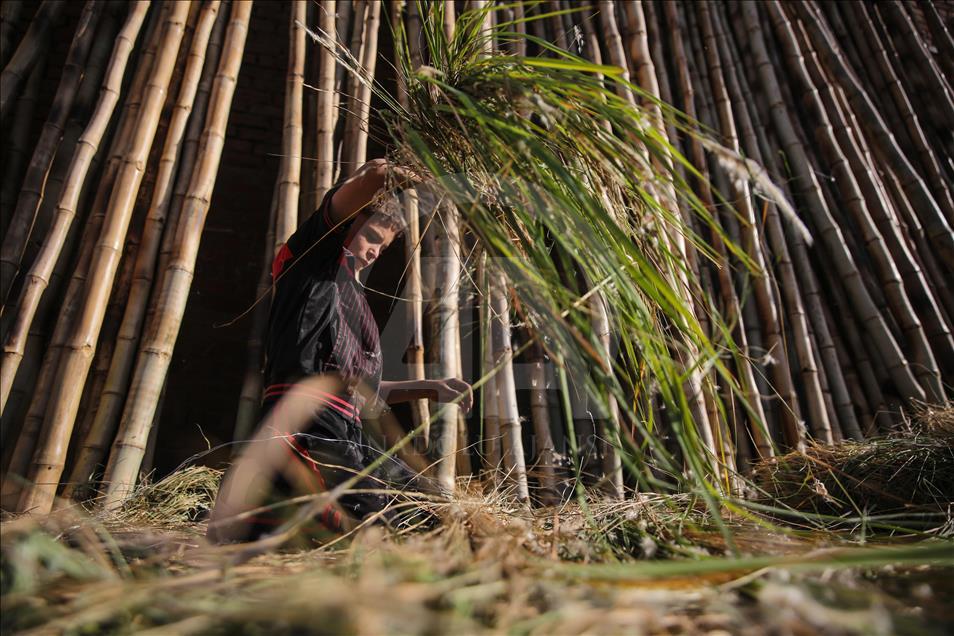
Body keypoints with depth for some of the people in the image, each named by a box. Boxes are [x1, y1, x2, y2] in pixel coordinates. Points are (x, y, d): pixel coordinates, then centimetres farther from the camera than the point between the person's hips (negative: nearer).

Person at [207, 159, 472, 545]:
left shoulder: (350, 296, 31)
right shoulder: (315, 256, 9)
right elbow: (374, 179, -7)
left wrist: (431, 388, 24)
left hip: (346, 434, 10)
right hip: (308, 423, -9)